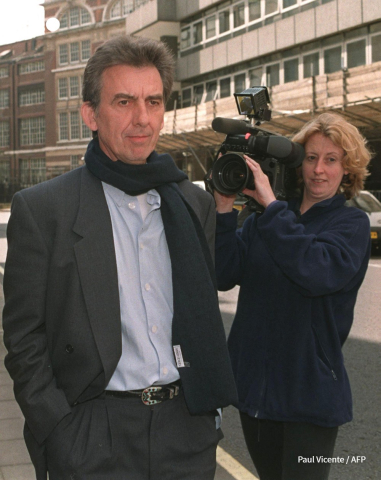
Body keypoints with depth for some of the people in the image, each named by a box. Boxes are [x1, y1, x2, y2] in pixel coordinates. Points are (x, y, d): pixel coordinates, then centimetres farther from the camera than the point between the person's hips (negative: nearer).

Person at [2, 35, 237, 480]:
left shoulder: (196, 202, 7)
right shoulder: (40, 208, -6)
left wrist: (210, 409, 9)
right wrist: (60, 434, -10)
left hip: (188, 429, 4)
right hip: (92, 441, -3)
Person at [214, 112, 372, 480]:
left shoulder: (351, 223, -5)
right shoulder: (264, 218, 6)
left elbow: (318, 273, -27)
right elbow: (225, 276, -6)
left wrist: (271, 205, -25)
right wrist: (224, 208, -15)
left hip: (309, 391, -4)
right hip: (253, 381, 4)